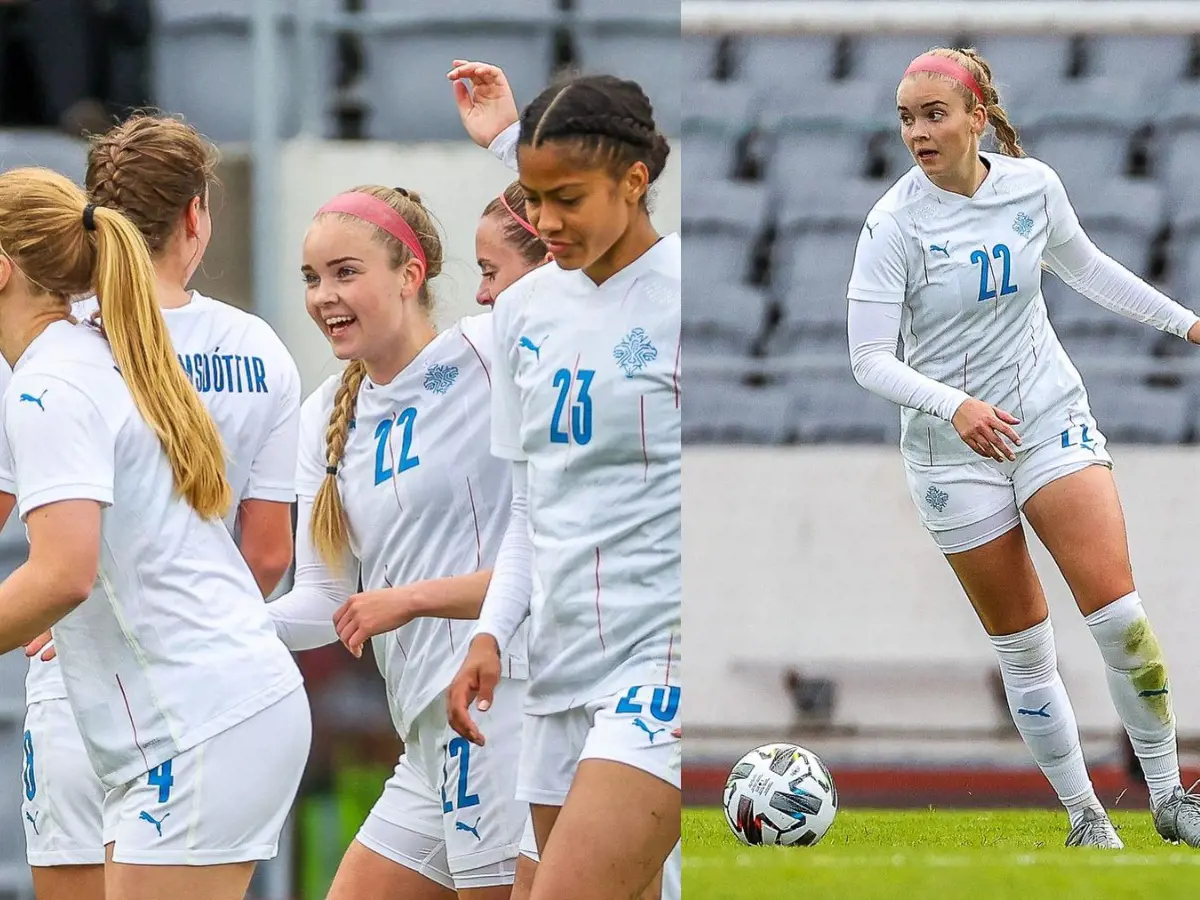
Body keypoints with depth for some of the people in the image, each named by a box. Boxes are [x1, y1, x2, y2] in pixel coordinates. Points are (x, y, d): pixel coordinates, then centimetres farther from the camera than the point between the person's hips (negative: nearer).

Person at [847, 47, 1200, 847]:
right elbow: (870, 359, -16)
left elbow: (1082, 265, 18)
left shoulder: (1033, 185, -3)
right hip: (956, 449, -2)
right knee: (1023, 646, 2)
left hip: (1052, 420, 2)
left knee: (1118, 613, -11)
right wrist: (952, 404, -32)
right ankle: (1085, 818, 14)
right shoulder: (896, 224, -14)